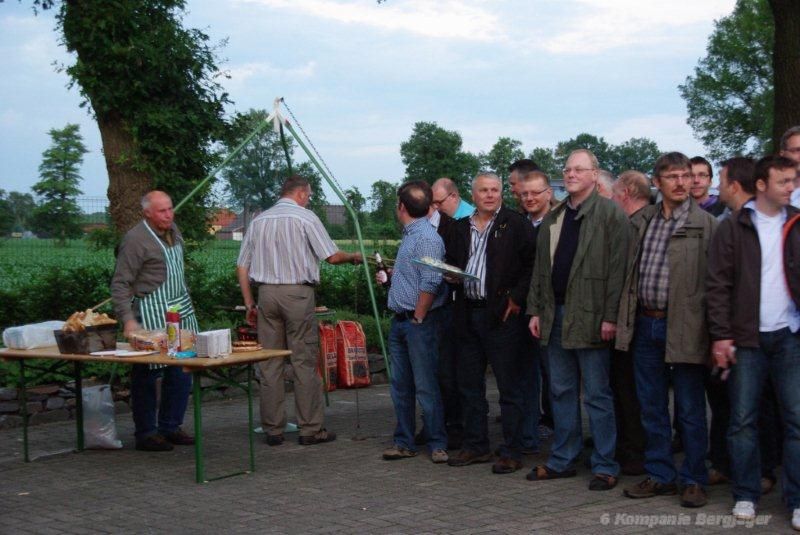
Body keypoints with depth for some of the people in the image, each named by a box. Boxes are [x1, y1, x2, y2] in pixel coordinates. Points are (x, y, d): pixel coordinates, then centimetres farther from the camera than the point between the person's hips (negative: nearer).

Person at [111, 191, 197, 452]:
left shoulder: (173, 230, 12)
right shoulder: (135, 239, -13)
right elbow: (120, 284, -15)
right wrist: (128, 320, -24)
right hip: (151, 314, -8)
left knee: (182, 371, 8)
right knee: (148, 374, -2)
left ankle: (170, 427, 19)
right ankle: (146, 433, 7)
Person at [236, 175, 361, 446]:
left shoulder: (259, 221, 13)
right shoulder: (305, 217, -2)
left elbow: (242, 266, 12)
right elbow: (332, 257, -4)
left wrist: (249, 303, 17)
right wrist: (353, 257, 16)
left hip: (266, 293, 5)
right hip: (297, 293, -5)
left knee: (269, 364, 6)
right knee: (304, 362, 0)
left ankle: (272, 429, 9)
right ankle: (310, 429, 2)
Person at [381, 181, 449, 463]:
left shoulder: (427, 238, -16)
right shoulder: (409, 235, 14)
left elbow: (430, 283, -21)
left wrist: (418, 318, -17)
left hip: (418, 323, -9)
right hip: (400, 321, 10)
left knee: (426, 387, -3)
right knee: (401, 386, 13)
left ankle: (438, 444, 6)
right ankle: (404, 442, 20)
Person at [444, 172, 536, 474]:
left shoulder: (516, 225, -3)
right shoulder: (460, 228, 15)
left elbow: (532, 264, -8)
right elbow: (450, 263, 21)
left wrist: (517, 298, -13)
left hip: (500, 314, -6)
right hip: (467, 314, 6)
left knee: (509, 386, -1)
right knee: (469, 385, 12)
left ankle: (512, 452, 5)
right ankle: (475, 446, 23)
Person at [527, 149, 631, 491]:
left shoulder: (610, 215, -6)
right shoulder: (552, 219, 15)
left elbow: (617, 269, -12)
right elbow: (540, 267, 17)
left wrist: (610, 316, -17)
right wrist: (536, 310, 10)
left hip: (590, 317, -7)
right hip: (556, 315, 7)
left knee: (597, 395, -1)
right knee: (561, 392, 13)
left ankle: (605, 466, 7)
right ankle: (562, 461, 22)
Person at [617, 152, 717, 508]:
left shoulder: (705, 224, -6)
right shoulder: (641, 222, 11)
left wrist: (713, 331, -12)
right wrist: (626, 319, 11)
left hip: (683, 328, -5)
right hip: (645, 325, 5)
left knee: (690, 409, 3)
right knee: (651, 407, 12)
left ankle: (694, 480, 14)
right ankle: (660, 475, 23)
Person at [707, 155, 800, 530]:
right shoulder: (734, 227, 1)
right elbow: (717, 285, -2)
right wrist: (721, 336, -7)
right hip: (747, 338, -1)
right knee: (742, 421, 3)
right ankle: (745, 496, 15)